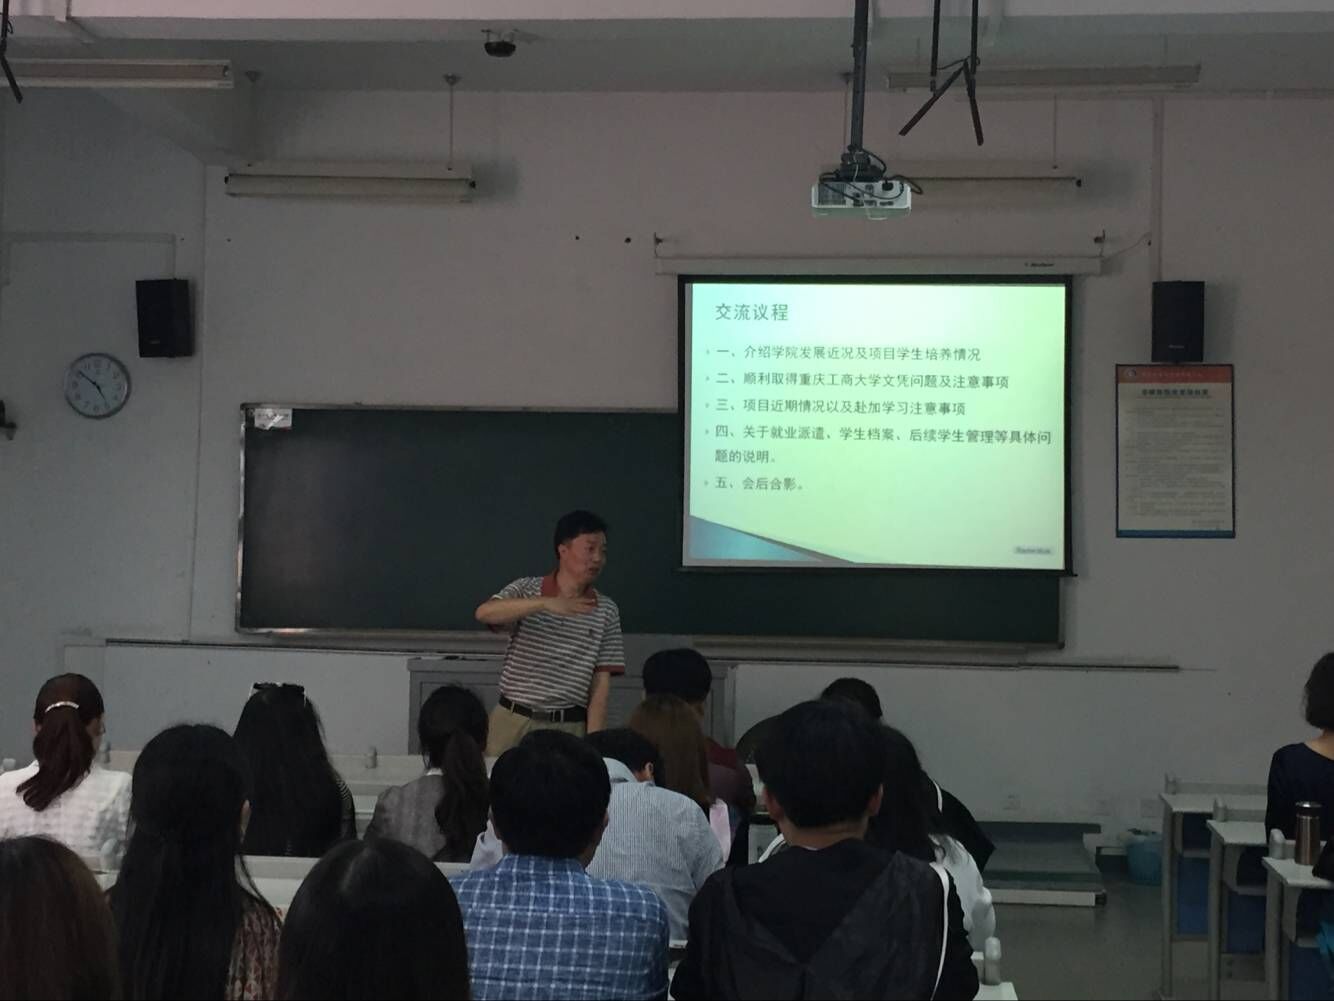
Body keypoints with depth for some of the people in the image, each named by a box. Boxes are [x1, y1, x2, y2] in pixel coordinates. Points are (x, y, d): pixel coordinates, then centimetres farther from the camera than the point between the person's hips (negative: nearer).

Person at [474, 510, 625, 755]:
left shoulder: (606, 612, 3)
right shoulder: (526, 590, 0)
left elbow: (601, 684, 1)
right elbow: (484, 613, -21)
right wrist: (546, 603, -31)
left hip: (569, 730, 1)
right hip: (514, 723, -1)